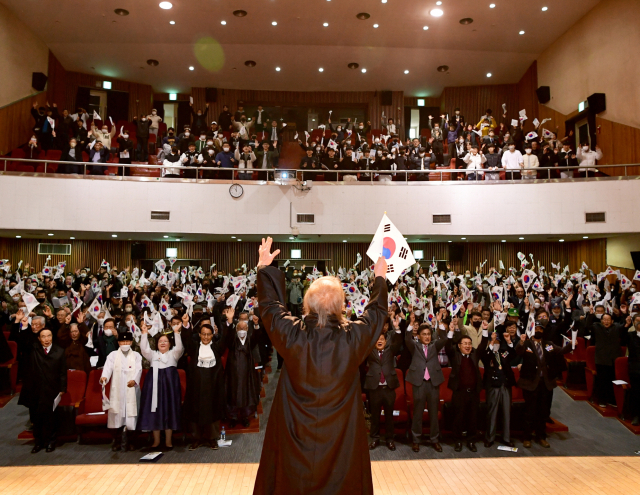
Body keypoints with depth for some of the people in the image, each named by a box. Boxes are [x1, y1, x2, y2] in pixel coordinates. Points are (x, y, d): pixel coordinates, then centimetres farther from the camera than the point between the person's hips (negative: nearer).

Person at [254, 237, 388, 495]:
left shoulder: (291, 334, -19)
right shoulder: (354, 337, -19)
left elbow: (269, 303, 0)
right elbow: (377, 311, 1)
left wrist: (264, 267, 13)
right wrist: (380, 277, 17)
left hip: (295, 436, 1)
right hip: (341, 436, 0)